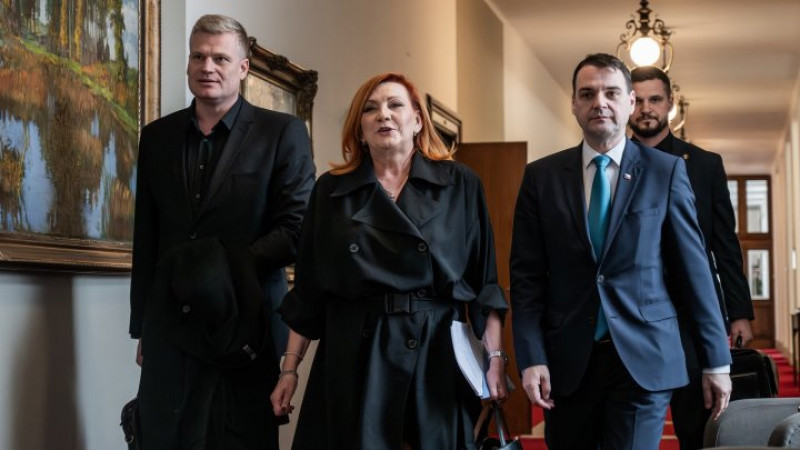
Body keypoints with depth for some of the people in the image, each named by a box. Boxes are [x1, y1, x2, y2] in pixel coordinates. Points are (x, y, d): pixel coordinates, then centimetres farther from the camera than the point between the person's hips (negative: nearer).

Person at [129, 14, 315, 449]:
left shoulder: (282, 132, -1)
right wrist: (142, 328, 12)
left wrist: (227, 268, -17)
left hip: (245, 328, -3)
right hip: (168, 329, 3)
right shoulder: (156, 136, 10)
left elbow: (298, 229, -6)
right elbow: (145, 241, 13)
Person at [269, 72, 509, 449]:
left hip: (439, 355, 0)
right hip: (353, 358, 1)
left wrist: (495, 357, -4)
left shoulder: (460, 185, 4)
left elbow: (484, 280, 2)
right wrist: (289, 369, 5)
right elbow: (308, 289, 7)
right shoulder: (330, 191, 7)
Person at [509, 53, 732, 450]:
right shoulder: (541, 176, 6)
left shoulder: (666, 171, 3)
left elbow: (694, 268, 3)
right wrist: (531, 358, -7)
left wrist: (716, 360, 3)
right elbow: (526, 274, 3)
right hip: (567, 361, 2)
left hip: (644, 358, -1)